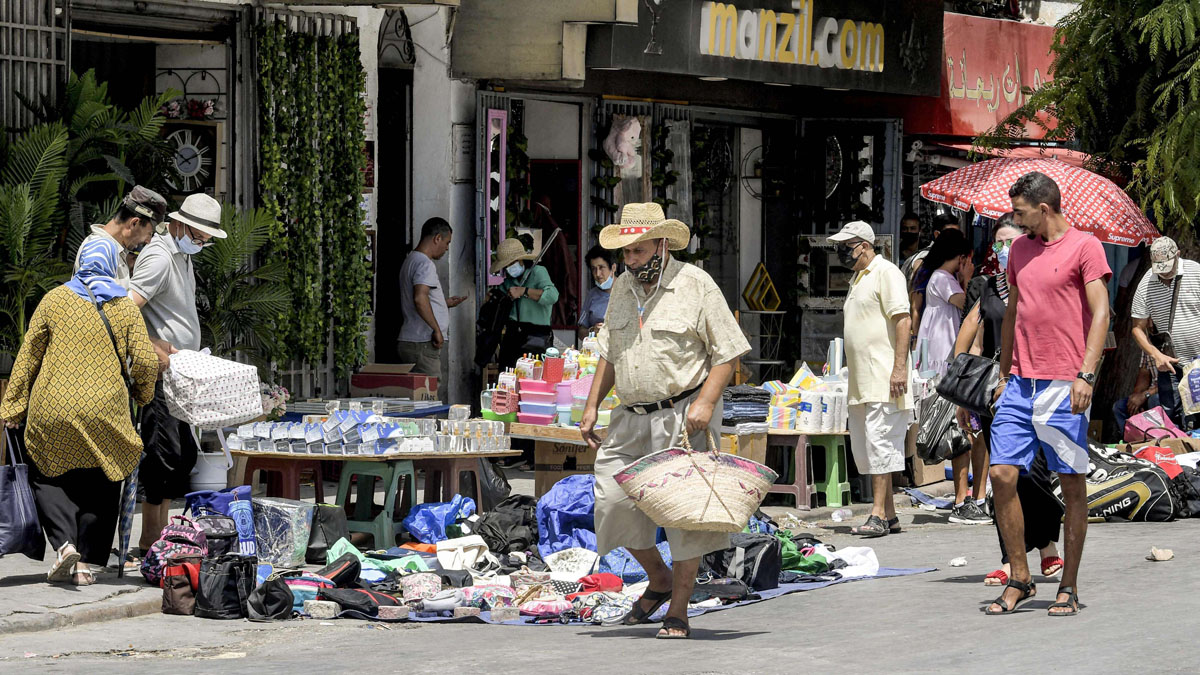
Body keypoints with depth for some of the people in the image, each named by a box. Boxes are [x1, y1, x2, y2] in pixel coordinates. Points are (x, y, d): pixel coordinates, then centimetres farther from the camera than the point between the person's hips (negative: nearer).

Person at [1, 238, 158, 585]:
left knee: (46, 477, 15)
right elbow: (145, 363, -2)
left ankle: (65, 544, -7)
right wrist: (143, 394, 19)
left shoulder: (54, 300, 4)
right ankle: (86, 563, 5)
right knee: (98, 488, 13)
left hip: (52, 411, 0)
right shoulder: (126, 308, 4)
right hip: (104, 412, 0)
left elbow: (28, 356, 5)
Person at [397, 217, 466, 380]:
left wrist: (446, 303, 31)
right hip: (422, 344, -10)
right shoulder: (425, 264, -13)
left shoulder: (411, 260, 20)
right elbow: (420, 299, -27)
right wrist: (437, 329, -21)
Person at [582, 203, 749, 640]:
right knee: (615, 502, -1)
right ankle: (659, 580, 22)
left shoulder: (695, 285, -7)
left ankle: (678, 611, 6)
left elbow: (728, 351, -7)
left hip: (683, 419, -6)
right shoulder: (622, 288, 11)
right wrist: (592, 405, 14)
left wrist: (705, 402, -18)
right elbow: (609, 353, 22)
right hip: (631, 419, 6)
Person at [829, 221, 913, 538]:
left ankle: (878, 515, -13)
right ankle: (889, 515, 14)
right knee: (864, 449, 9)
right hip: (861, 382, 10)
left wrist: (899, 367, -23)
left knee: (879, 444, -12)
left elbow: (902, 320, -16)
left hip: (884, 380, -10)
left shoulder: (886, 273, -8)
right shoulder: (857, 278, 21)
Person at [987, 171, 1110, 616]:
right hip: (1020, 384, 6)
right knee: (1002, 475, -3)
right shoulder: (1020, 250, 16)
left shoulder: (1084, 246, -3)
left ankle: (1069, 588, 7)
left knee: (1071, 484, 0)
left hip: (1063, 387, -6)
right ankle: (1019, 579, 7)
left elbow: (1100, 313, -8)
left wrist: (1086, 375, -16)